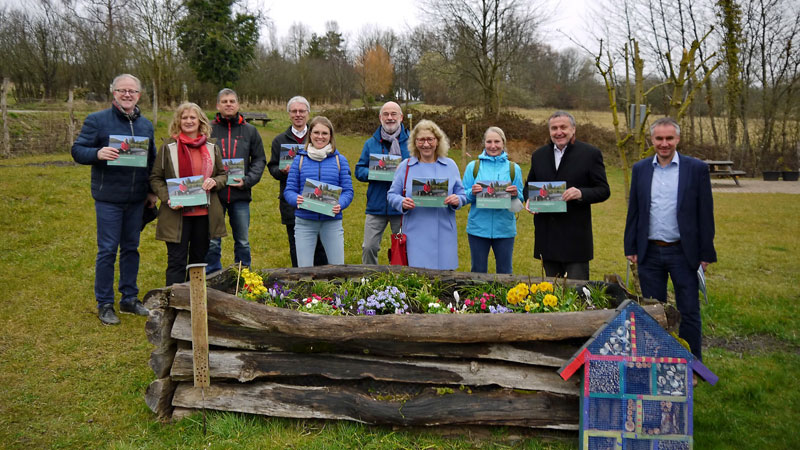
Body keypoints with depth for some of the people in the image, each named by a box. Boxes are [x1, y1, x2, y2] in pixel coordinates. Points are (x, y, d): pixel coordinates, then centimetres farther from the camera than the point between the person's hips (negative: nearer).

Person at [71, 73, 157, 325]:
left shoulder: (146, 125, 11)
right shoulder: (97, 120, -4)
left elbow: (152, 160, 19)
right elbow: (77, 151, -7)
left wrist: (152, 191, 13)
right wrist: (98, 154, -27)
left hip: (136, 200, 5)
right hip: (109, 198, -5)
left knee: (131, 248, 13)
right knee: (107, 250, 0)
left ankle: (129, 298, 24)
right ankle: (104, 304, 11)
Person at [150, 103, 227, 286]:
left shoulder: (212, 148, 10)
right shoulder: (168, 147, 1)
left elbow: (223, 175, 16)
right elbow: (155, 178, 2)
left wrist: (214, 181, -7)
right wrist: (167, 198, -14)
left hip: (204, 214, 3)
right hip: (177, 213, -3)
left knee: (199, 259, 12)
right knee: (177, 261, -2)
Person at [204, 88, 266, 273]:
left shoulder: (250, 131, 8)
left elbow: (259, 159, 7)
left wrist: (246, 181, -7)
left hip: (240, 195, 1)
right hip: (214, 194, -1)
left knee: (243, 241, 10)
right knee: (212, 242, 4)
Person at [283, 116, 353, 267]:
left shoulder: (339, 160, 6)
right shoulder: (300, 159, 6)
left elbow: (348, 191, 2)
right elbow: (289, 190, 4)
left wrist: (340, 204, -18)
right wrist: (297, 199, -18)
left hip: (332, 221, 0)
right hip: (305, 222, 0)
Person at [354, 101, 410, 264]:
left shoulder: (411, 142, 3)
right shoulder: (370, 144, 11)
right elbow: (359, 171, 10)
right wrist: (371, 173, -11)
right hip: (376, 206, 2)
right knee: (369, 247, 0)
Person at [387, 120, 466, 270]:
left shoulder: (450, 165, 10)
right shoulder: (405, 166, 7)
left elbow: (462, 194, 12)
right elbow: (392, 194, 8)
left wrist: (457, 200, -11)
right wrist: (402, 202, -14)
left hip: (444, 235, 1)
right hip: (415, 235, -1)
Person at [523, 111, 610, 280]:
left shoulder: (591, 153, -1)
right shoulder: (539, 155, 12)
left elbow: (604, 190, -2)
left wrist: (581, 193, -21)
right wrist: (529, 199, -2)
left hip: (576, 236, -4)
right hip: (547, 237, 4)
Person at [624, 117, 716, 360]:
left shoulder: (697, 169, -3)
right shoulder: (640, 169, 5)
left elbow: (705, 214, -2)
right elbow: (634, 211, 8)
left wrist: (705, 254, -5)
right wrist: (631, 248, 5)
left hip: (683, 253, -2)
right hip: (650, 253, 3)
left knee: (689, 312, 4)